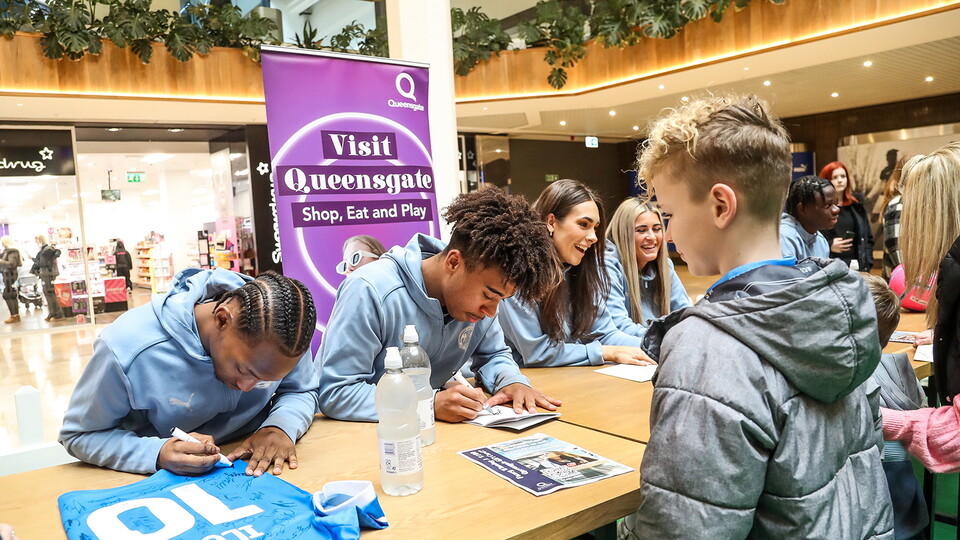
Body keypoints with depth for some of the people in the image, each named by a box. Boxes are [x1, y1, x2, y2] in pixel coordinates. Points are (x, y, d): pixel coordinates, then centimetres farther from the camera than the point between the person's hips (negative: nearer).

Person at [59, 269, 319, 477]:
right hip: (165, 484, -2)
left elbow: (303, 391, 0)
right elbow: (80, 435, -12)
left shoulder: (284, 335, -18)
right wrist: (157, 454, -30)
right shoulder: (127, 347, -26)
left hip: (253, 469, 2)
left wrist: (280, 427, -22)